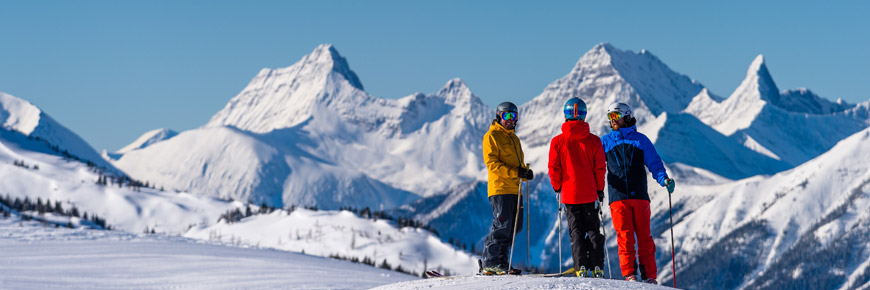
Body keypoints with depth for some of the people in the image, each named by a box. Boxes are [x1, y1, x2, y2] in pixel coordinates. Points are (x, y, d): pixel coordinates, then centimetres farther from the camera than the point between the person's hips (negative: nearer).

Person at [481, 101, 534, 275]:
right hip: (500, 188, -8)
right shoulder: (491, 136, -3)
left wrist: (526, 173, 4)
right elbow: (492, 163, -13)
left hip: (514, 189, 8)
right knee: (502, 226, -12)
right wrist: (515, 172, -22)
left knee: (514, 227, 7)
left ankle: (501, 262, 13)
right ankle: (490, 263, -8)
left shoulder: (514, 138, 24)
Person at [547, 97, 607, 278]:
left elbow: (554, 168, -5)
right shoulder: (594, 141, -3)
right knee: (593, 230, 9)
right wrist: (600, 189, 11)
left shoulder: (558, 141, -6)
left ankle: (581, 267, -4)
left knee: (576, 231, 5)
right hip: (590, 194, 1)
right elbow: (600, 168, 0)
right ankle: (597, 267, 2)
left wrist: (557, 187, 10)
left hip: (569, 194, -1)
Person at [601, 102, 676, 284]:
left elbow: (654, 163, 9)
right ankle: (629, 274, -3)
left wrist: (664, 179, -9)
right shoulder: (605, 141, 14)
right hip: (618, 197, 0)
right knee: (625, 236, -6)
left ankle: (649, 276, 2)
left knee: (644, 237, -1)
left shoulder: (640, 139, 12)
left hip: (640, 196, 0)